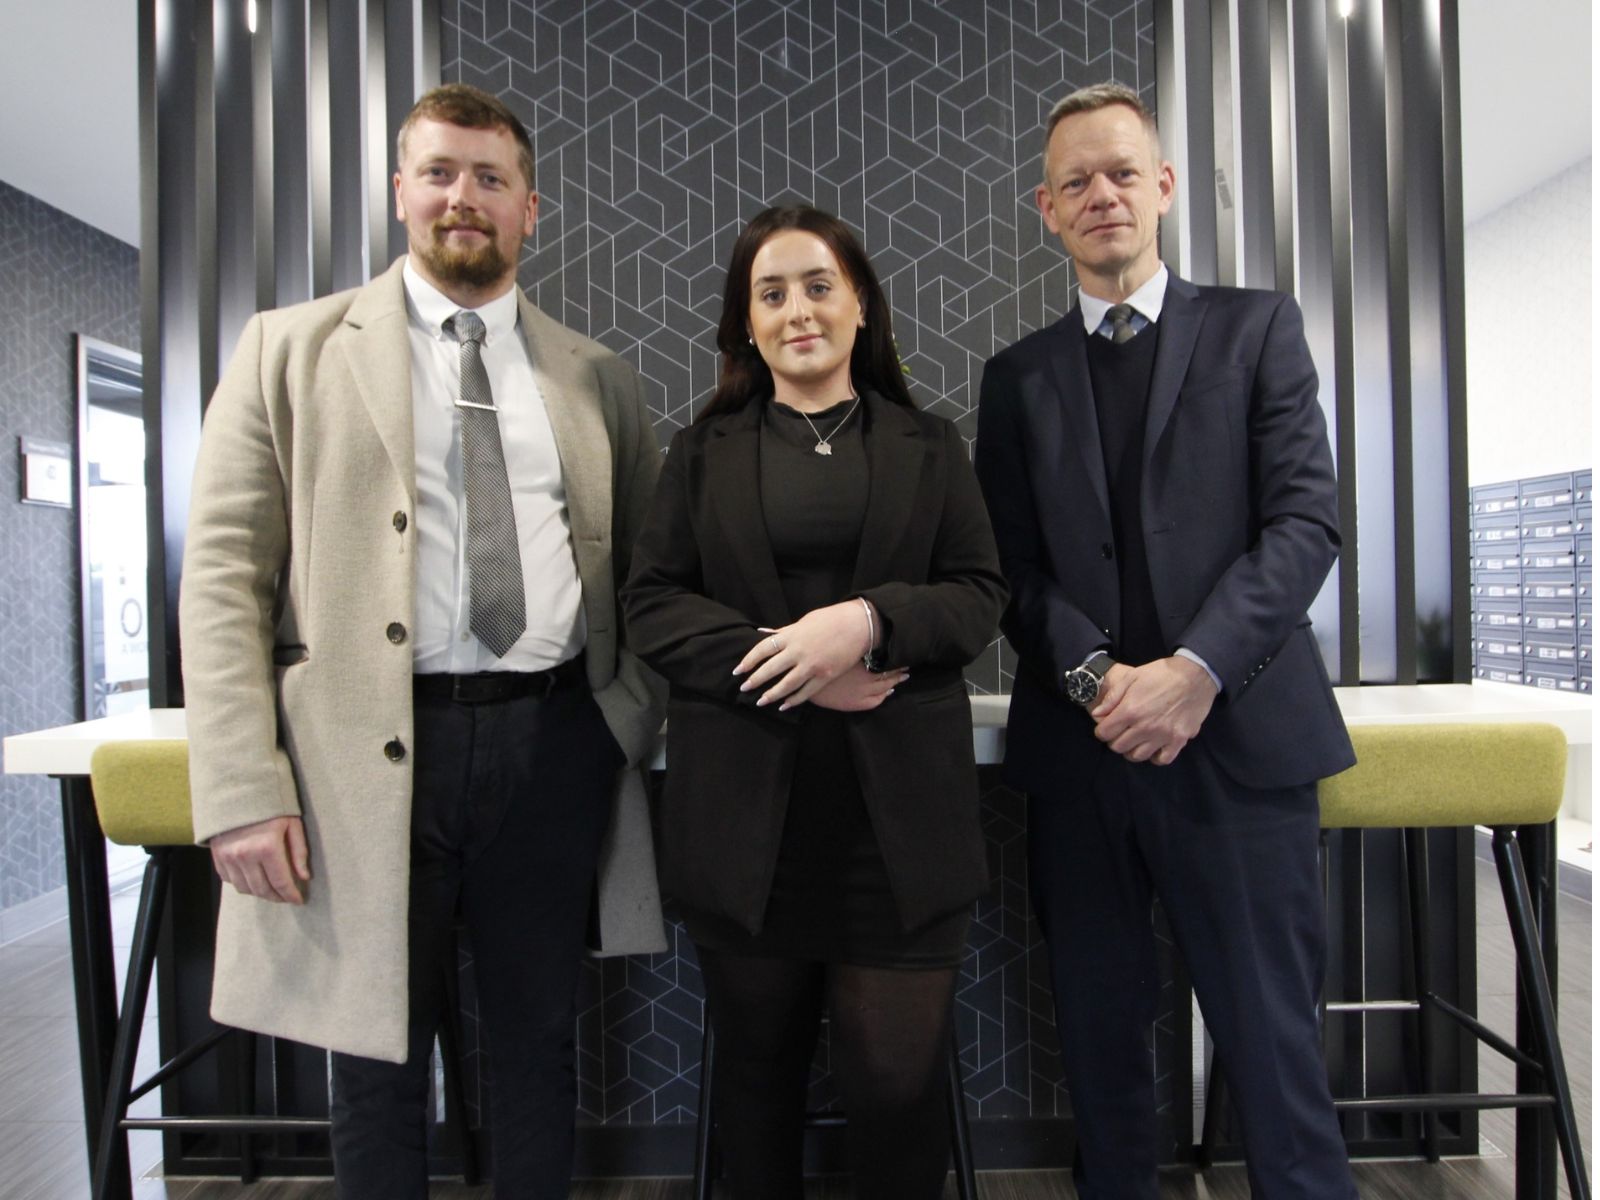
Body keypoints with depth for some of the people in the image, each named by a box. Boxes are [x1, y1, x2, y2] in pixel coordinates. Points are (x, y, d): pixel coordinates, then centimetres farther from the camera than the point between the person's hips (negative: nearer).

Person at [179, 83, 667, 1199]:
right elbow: (224, 575, -2)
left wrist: (635, 718, 0)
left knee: (538, 1043, 16)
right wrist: (241, 791, -10)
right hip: (369, 753, -1)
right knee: (378, 1061, 13)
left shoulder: (598, 380, 10)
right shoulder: (293, 349, 4)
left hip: (554, 744, 2)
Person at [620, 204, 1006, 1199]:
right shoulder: (704, 452, 11)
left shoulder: (930, 446, 11)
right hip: (745, 811, 1)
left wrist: (869, 619, -15)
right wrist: (789, 672, -13)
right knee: (758, 1070, 15)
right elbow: (651, 600, 2)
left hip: (897, 811, 0)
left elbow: (981, 593, 5)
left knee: (899, 1075, 3)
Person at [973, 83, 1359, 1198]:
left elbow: (1306, 521, -3)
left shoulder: (1256, 328, 7)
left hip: (1236, 735, -2)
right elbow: (1010, 564, 6)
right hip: (1079, 747, 3)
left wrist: (1195, 670, -15)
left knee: (1272, 1038, 2)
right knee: (1100, 1034, 12)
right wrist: (1094, 674, -11)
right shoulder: (1019, 374, 13)